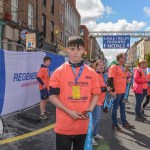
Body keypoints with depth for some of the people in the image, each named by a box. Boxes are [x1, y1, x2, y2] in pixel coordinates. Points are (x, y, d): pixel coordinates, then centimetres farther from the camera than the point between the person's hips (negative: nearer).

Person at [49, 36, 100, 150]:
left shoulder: (92, 73, 3)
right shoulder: (59, 72, -5)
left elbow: (95, 94, 10)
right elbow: (52, 96, -5)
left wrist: (90, 108, -10)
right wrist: (69, 112, -15)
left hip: (84, 125, 3)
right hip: (64, 126, -2)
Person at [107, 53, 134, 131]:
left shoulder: (122, 67, 15)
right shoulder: (113, 67, -12)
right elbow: (110, 80, -18)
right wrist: (112, 90, -21)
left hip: (123, 91, 9)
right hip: (117, 92, -9)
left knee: (122, 107, 16)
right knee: (115, 107, 2)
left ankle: (124, 123, 26)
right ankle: (114, 124, 12)